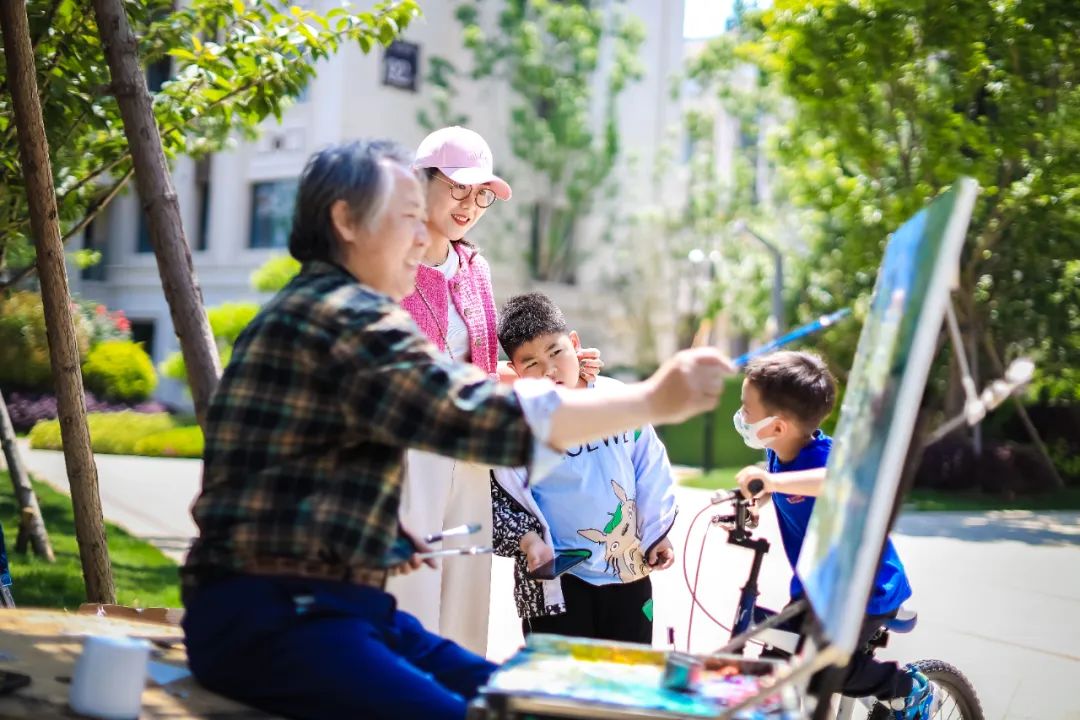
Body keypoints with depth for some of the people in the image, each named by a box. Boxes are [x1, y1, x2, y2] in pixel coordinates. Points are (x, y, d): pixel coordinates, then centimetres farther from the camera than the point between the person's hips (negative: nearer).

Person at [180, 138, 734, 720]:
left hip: (323, 602, 10)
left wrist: (377, 535, 16)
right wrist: (654, 400, -21)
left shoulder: (304, 311, 21)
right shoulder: (346, 318, -13)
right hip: (269, 616, -10)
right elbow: (484, 414, -25)